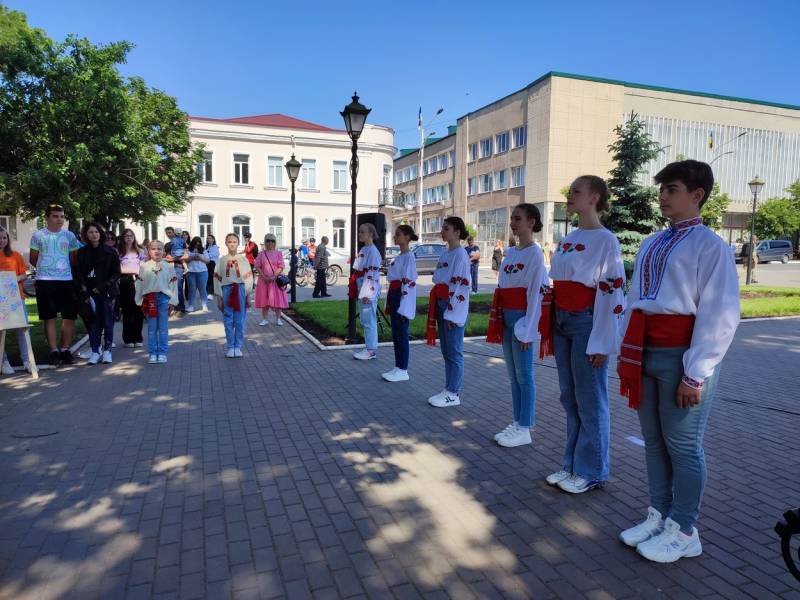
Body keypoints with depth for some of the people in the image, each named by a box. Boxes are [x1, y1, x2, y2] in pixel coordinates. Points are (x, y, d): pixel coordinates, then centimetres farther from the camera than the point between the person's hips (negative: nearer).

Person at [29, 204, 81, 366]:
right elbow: (33, 260, 9)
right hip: (45, 281, -2)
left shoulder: (70, 236, 8)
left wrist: (65, 270, 7)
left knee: (69, 316, 2)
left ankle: (65, 350, 11)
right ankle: (54, 351, 5)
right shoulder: (38, 236, 4)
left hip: (67, 281, 2)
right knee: (49, 317, 1)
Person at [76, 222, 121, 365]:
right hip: (90, 293, 1)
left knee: (107, 321, 0)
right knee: (94, 322, -1)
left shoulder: (110, 251, 2)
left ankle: (107, 350, 9)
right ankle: (95, 351, 4)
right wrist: (85, 291, -7)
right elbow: (79, 274, 6)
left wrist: (103, 286, -9)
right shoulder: (82, 252, 7)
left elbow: (116, 273, 1)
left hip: (107, 291, -1)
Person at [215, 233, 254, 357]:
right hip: (227, 291, 1)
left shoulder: (243, 259, 2)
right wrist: (219, 298, 0)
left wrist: (248, 296, -2)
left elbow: (249, 278, 2)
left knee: (240, 321, 3)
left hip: (240, 291, -1)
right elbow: (217, 279, 4)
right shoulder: (222, 260, 3)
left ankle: (238, 347, 12)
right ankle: (230, 347, 15)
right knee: (228, 321, 5)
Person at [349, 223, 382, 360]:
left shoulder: (372, 251, -14)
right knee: (364, 321, 14)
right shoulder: (363, 250, 15)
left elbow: (373, 274, -19)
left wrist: (367, 294, -21)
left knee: (369, 321, -4)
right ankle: (368, 347, 22)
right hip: (362, 290, 10)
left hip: (368, 292, -10)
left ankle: (371, 350, 4)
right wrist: (356, 290, 19)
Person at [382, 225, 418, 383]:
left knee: (402, 335, -3)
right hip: (394, 296, 9)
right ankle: (397, 368, 20)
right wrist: (389, 303, 19)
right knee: (395, 335, 12)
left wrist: (403, 306, -21)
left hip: (402, 298, -9)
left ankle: (403, 371, 6)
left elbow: (409, 282, -18)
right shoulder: (399, 256, 15)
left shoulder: (409, 256, -13)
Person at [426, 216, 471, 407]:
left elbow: (461, 287, -17)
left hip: (454, 308, -9)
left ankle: (454, 394, 8)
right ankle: (448, 389, 22)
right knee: (446, 351, 13)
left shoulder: (461, 255, -12)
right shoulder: (444, 254, 14)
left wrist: (452, 313, -18)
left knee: (454, 351, -1)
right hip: (441, 304, 9)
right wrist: (436, 308, 16)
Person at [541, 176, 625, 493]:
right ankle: (571, 464, 26)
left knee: (589, 400, 3)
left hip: (586, 323, -8)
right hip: (561, 321, 8)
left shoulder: (605, 240, -10)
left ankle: (591, 471, 17)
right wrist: (550, 328, 16)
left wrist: (600, 343, -16)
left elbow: (612, 292, -14)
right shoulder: (567, 239, 13)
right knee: (569, 397, 14)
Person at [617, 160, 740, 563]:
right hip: (646, 352, 7)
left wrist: (696, 373, -14)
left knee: (682, 444, 5)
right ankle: (658, 516, 31)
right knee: (653, 441, 15)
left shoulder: (710, 245, -9)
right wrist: (626, 351, 12)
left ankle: (683, 532, 21)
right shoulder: (650, 244, 13)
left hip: (680, 354, -7)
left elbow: (720, 315, -13)